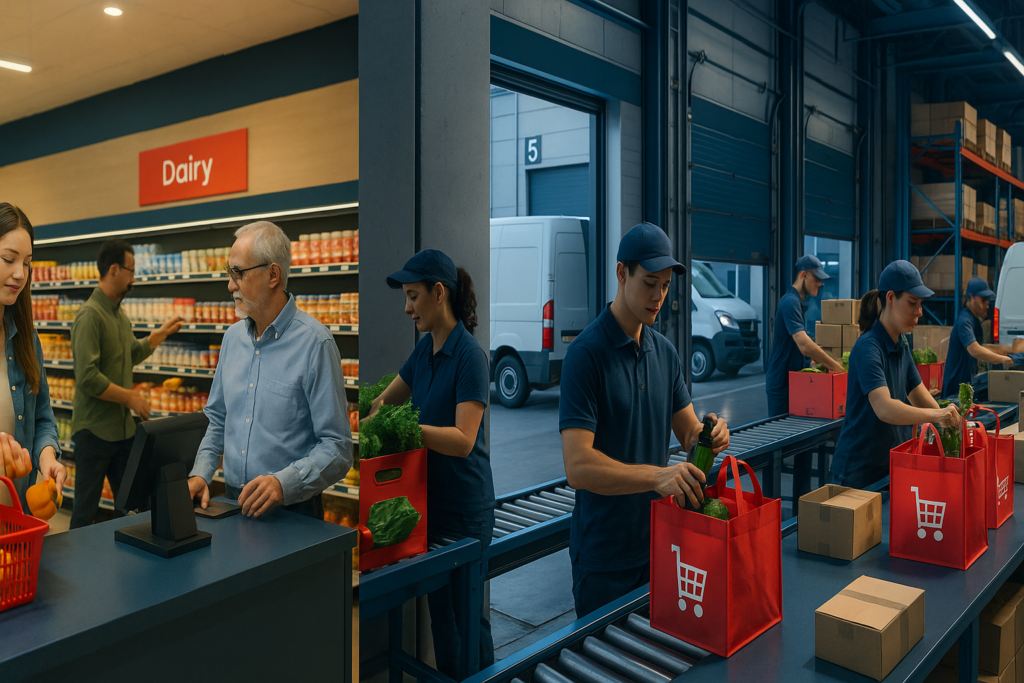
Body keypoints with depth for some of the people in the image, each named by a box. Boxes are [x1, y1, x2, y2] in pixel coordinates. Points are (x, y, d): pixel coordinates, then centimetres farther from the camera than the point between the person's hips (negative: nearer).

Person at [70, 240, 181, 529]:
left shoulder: (120, 314, 11)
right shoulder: (90, 316, -17)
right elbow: (88, 379, -24)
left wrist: (161, 333, 24)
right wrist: (131, 397, -17)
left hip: (123, 427, 8)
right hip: (94, 429, -8)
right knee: (86, 510, 4)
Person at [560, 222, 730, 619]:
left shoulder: (665, 352, 5)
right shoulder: (586, 353, -18)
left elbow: (687, 430, 6)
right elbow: (577, 466, -26)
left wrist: (708, 436, -17)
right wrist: (657, 475, -39)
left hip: (658, 542, 7)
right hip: (604, 555, -6)